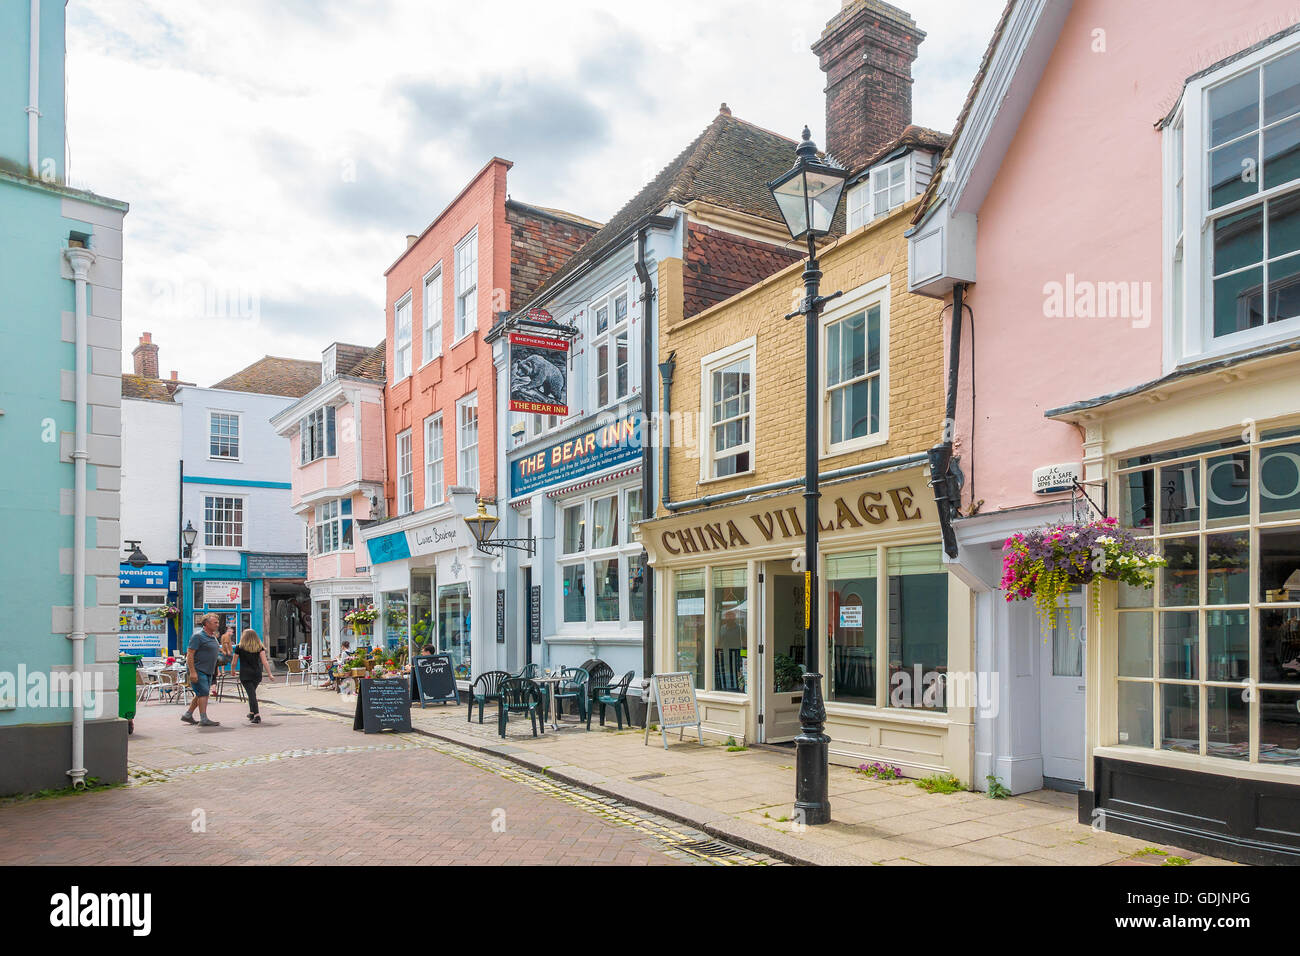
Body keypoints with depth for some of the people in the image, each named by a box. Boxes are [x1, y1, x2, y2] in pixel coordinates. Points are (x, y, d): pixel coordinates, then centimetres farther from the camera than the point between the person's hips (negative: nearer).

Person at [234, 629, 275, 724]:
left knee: (251, 694, -8)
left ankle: (257, 715, -19)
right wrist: (269, 674, -2)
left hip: (245, 675, -3)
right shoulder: (259, 647, 4)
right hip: (257, 674, 3)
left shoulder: (239, 648, -1)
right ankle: (252, 712, 31)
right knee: (252, 692, 22)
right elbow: (265, 662, -3)